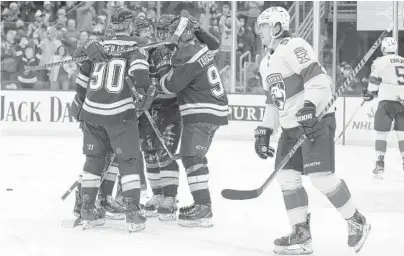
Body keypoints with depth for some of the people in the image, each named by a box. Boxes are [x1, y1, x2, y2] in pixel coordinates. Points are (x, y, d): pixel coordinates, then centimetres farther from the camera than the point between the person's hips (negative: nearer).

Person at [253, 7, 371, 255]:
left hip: (316, 121, -10)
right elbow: (273, 101, 25)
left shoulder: (294, 47, -13)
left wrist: (309, 106, -35)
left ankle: (356, 222, 2)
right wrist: (264, 131, 18)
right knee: (287, 176, 1)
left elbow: (318, 79, -24)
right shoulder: (267, 63, 18)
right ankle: (301, 235, 5)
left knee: (321, 176, -14)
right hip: (291, 127, 10)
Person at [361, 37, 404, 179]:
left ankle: (380, 164, -3)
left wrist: (369, 94, 17)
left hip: (387, 100, -4)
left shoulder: (381, 62, 1)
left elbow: (374, 82, 2)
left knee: (382, 132, 2)